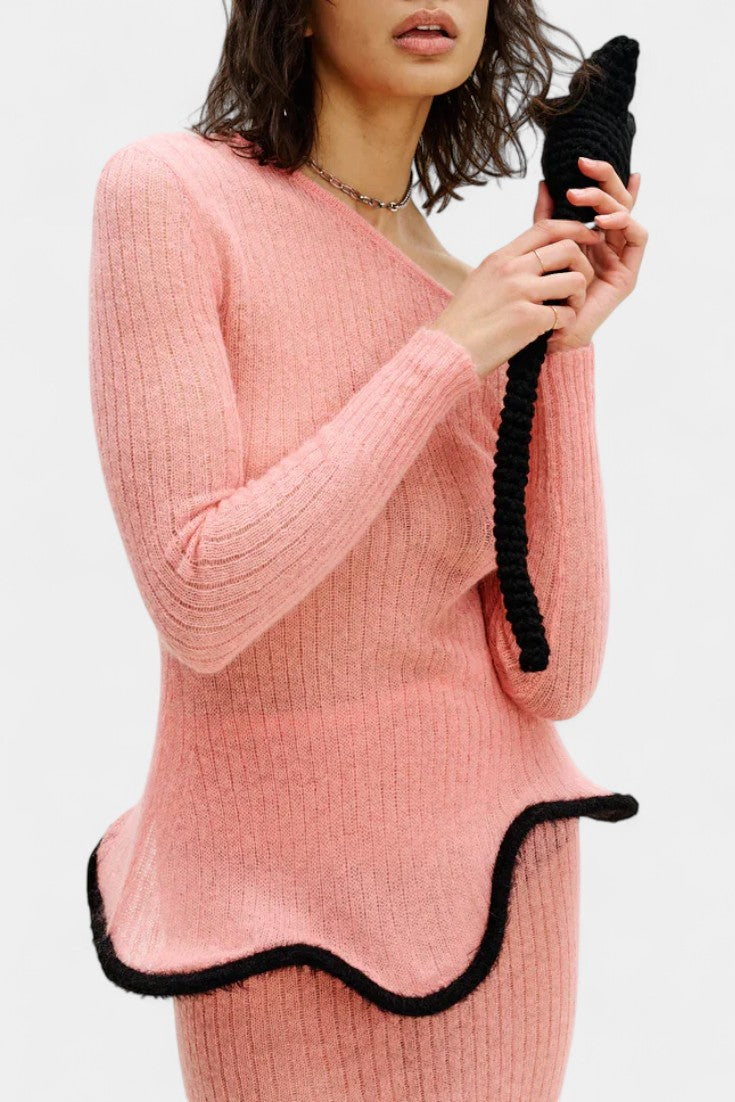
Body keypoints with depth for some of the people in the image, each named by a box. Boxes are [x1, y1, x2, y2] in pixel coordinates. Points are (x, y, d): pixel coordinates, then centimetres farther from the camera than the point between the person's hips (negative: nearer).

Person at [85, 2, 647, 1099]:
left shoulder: (488, 306, 1)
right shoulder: (166, 191, -12)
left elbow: (550, 674, -7)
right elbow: (200, 605, -20)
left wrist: (565, 347, -12)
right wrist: (445, 358, -18)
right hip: (277, 890, -3)